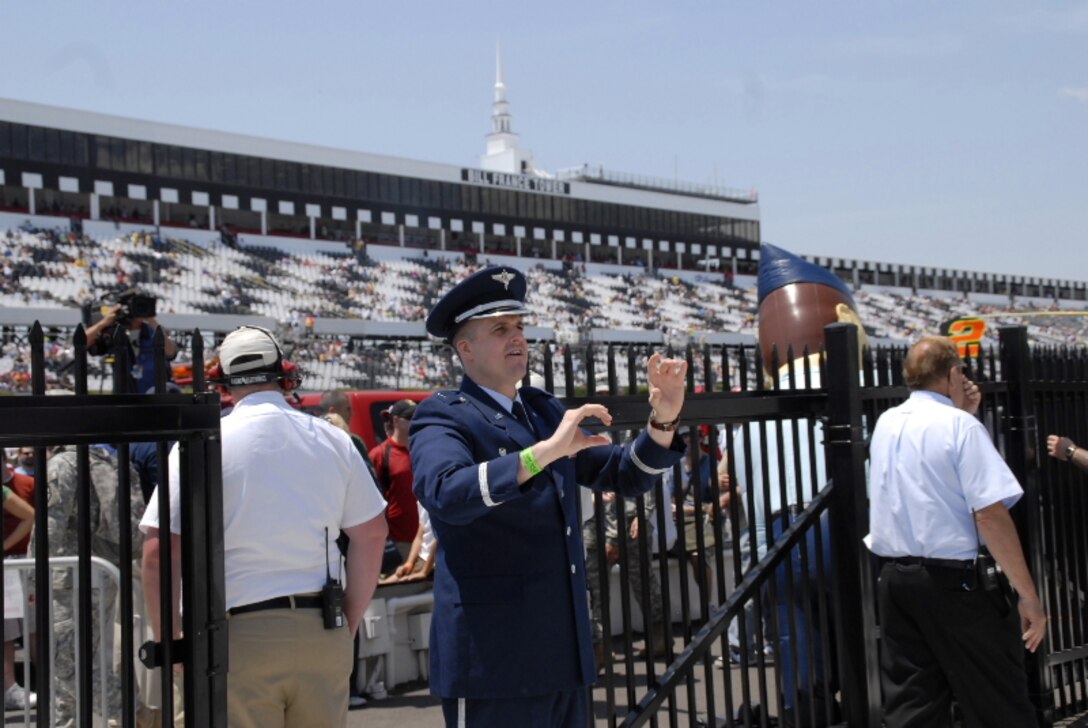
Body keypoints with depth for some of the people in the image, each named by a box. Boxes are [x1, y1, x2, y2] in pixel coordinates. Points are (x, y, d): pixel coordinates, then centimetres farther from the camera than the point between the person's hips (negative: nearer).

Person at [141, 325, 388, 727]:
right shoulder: (331, 439, 6)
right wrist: (350, 622, 15)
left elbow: (158, 555, -8)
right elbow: (372, 534, 8)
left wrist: (166, 638, 3)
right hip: (324, 634, 3)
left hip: (240, 635, -3)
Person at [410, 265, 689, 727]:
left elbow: (625, 475, 13)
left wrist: (663, 421, -5)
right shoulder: (442, 417, -8)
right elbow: (446, 492, -28)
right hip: (492, 656, -7)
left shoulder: (545, 409, 13)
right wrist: (545, 451, -34)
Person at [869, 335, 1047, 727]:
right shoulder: (959, 424, -10)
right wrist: (1028, 594, -15)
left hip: (894, 577, 7)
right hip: (953, 579, -7)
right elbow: (990, 514, -18)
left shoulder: (886, 424, 10)